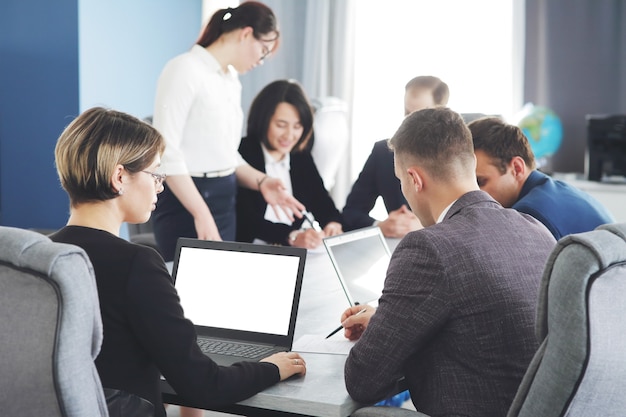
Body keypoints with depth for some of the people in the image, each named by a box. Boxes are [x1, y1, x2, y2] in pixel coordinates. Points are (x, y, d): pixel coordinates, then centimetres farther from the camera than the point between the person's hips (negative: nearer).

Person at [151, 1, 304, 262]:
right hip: (187, 202, -8)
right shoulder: (185, 70, -13)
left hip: (225, 201, 9)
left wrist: (260, 182, 2)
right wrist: (201, 213, -23)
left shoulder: (232, 81, 14)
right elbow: (167, 150, -19)